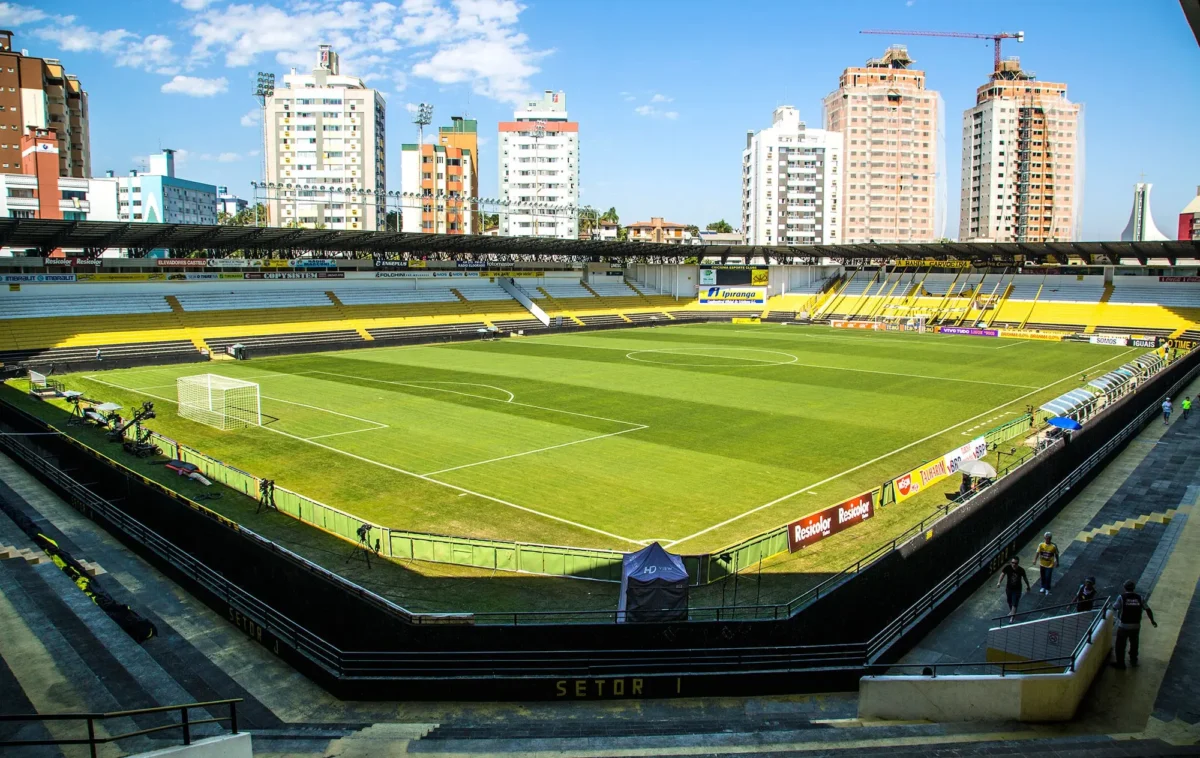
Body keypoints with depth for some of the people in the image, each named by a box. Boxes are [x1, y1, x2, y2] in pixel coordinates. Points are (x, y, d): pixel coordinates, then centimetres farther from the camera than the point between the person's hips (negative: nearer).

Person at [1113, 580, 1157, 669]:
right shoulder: (1140, 598, -4)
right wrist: (1152, 620, 14)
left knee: (1120, 645, 9)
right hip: (1136, 626, 4)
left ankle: (1120, 664, 13)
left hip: (1123, 626, -4)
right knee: (1134, 643, 24)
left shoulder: (1121, 597, -13)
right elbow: (1148, 610, 0)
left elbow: (1114, 608, -9)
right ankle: (1133, 661, 39)